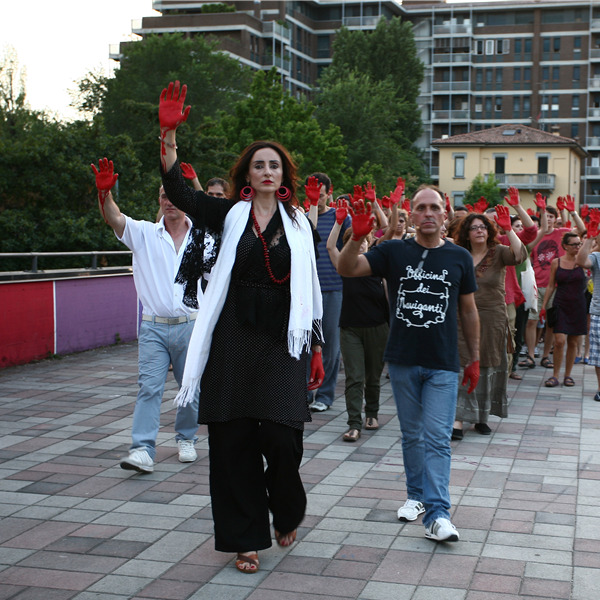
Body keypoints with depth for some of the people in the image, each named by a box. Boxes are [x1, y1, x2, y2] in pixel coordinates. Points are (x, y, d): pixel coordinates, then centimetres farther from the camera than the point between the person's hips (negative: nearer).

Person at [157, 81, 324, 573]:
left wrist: (316, 348, 7)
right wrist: (169, 135, -21)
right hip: (234, 341, 0)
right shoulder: (230, 215, 6)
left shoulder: (298, 224, 9)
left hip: (282, 342, 0)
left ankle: (287, 513, 23)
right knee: (233, 439, 2)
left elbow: (310, 289, 10)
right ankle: (247, 537, 16)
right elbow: (179, 192, -9)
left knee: (281, 435, -8)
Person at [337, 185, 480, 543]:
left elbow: (469, 311, 10)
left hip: (442, 365, -1)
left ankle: (437, 514, -7)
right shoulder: (394, 252, 0)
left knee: (437, 438, -7)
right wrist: (357, 238, -30)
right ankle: (417, 496, 29)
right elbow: (347, 269, -11)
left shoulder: (459, 258, 3)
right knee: (412, 435, 14)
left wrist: (475, 359, 11)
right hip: (403, 361, 1)